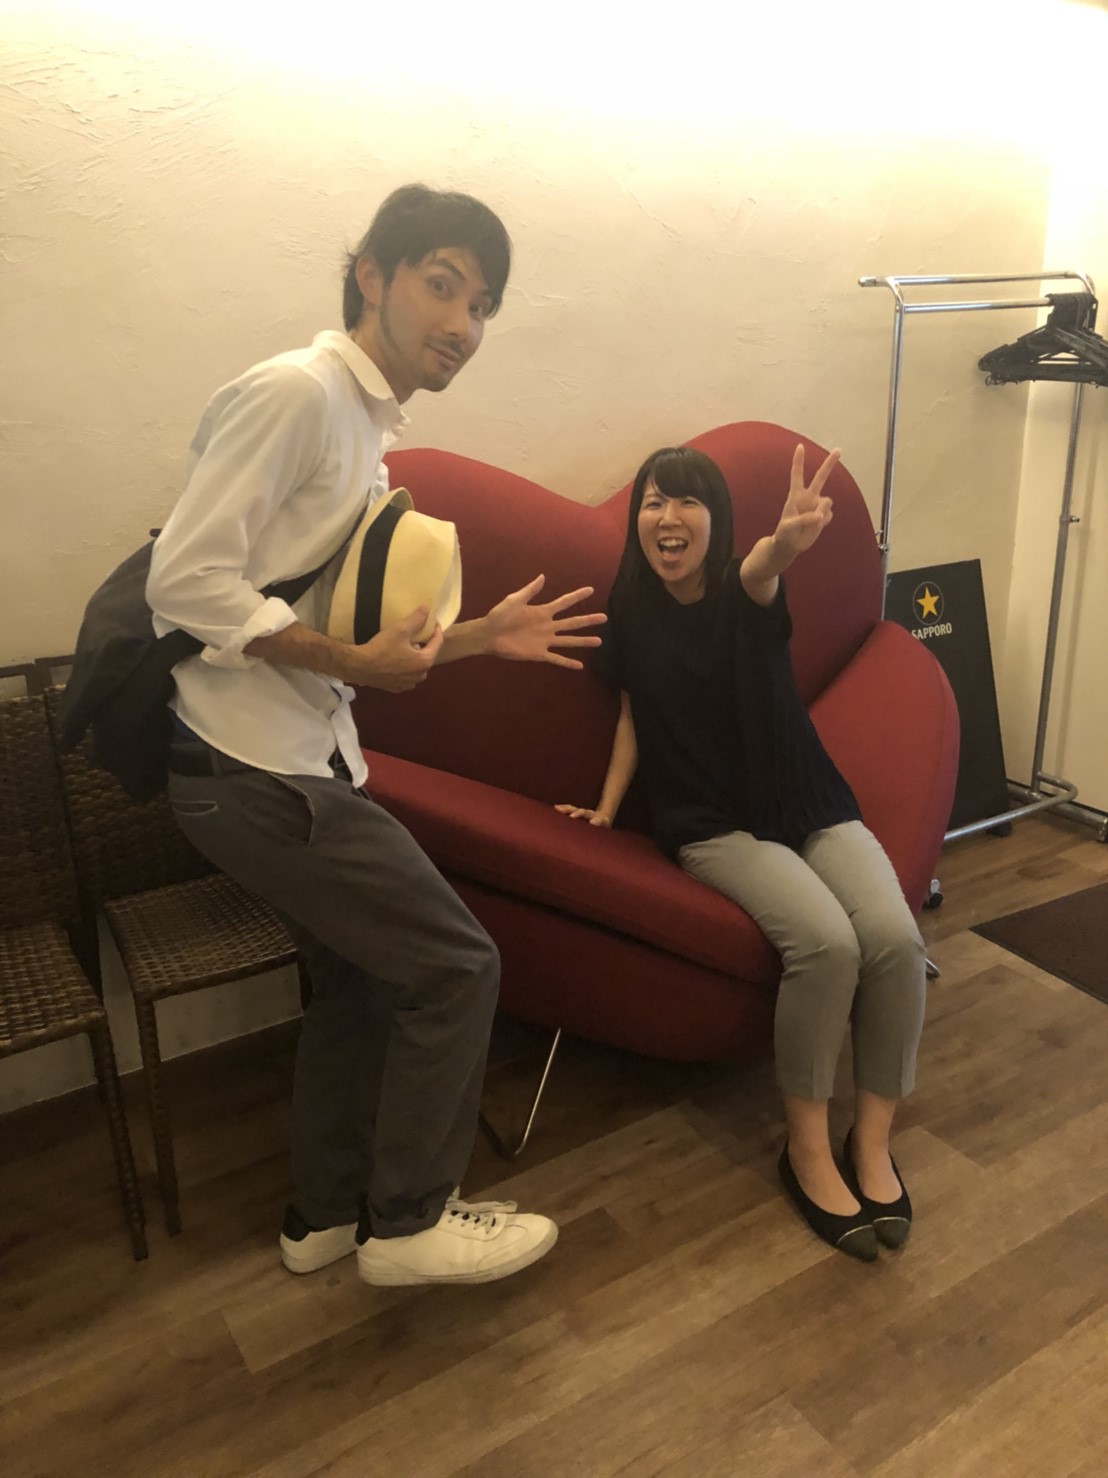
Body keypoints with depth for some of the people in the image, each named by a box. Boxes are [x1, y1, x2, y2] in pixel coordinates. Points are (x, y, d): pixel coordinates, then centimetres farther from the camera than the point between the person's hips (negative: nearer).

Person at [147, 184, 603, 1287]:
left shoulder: (365, 428, 15)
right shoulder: (295, 391, -14)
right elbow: (187, 581, -21)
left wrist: (479, 636, 8)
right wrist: (352, 659, -18)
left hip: (298, 760, 10)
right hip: (251, 768, -10)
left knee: (359, 978, 20)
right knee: (454, 965, -2)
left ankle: (326, 1215, 39)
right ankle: (406, 1221, 20)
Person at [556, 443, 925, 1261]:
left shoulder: (744, 592, -7)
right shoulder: (634, 610, -1)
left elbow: (761, 570, -33)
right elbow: (633, 715, 12)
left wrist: (788, 541, -57)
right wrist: (606, 809, 6)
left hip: (812, 805, 1)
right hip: (713, 825, -1)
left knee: (896, 938, -24)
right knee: (825, 941, -28)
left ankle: (873, 1141, -2)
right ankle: (807, 1147, -7)